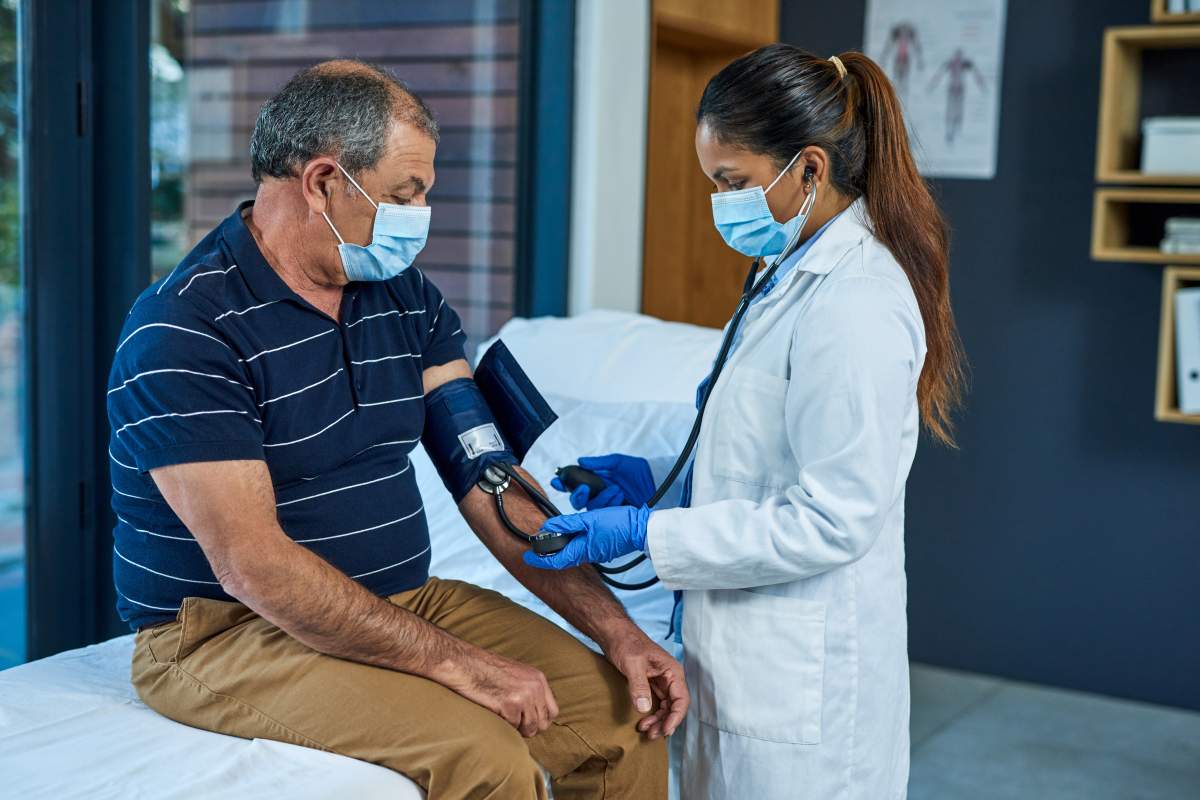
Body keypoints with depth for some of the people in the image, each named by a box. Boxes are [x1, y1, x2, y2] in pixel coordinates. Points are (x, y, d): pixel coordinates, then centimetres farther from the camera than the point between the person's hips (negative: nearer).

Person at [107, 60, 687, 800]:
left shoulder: (409, 300, 6)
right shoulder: (185, 330, -17)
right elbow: (254, 567, -23)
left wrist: (617, 630, -10)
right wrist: (456, 662, -25)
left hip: (405, 600, 7)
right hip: (231, 631, -7)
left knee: (627, 722, -6)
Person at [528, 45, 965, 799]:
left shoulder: (856, 304, -22)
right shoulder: (806, 271, 10)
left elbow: (830, 522, -23)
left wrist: (646, 533, -20)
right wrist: (656, 475, 5)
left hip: (801, 686, -9)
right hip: (756, 654, 9)